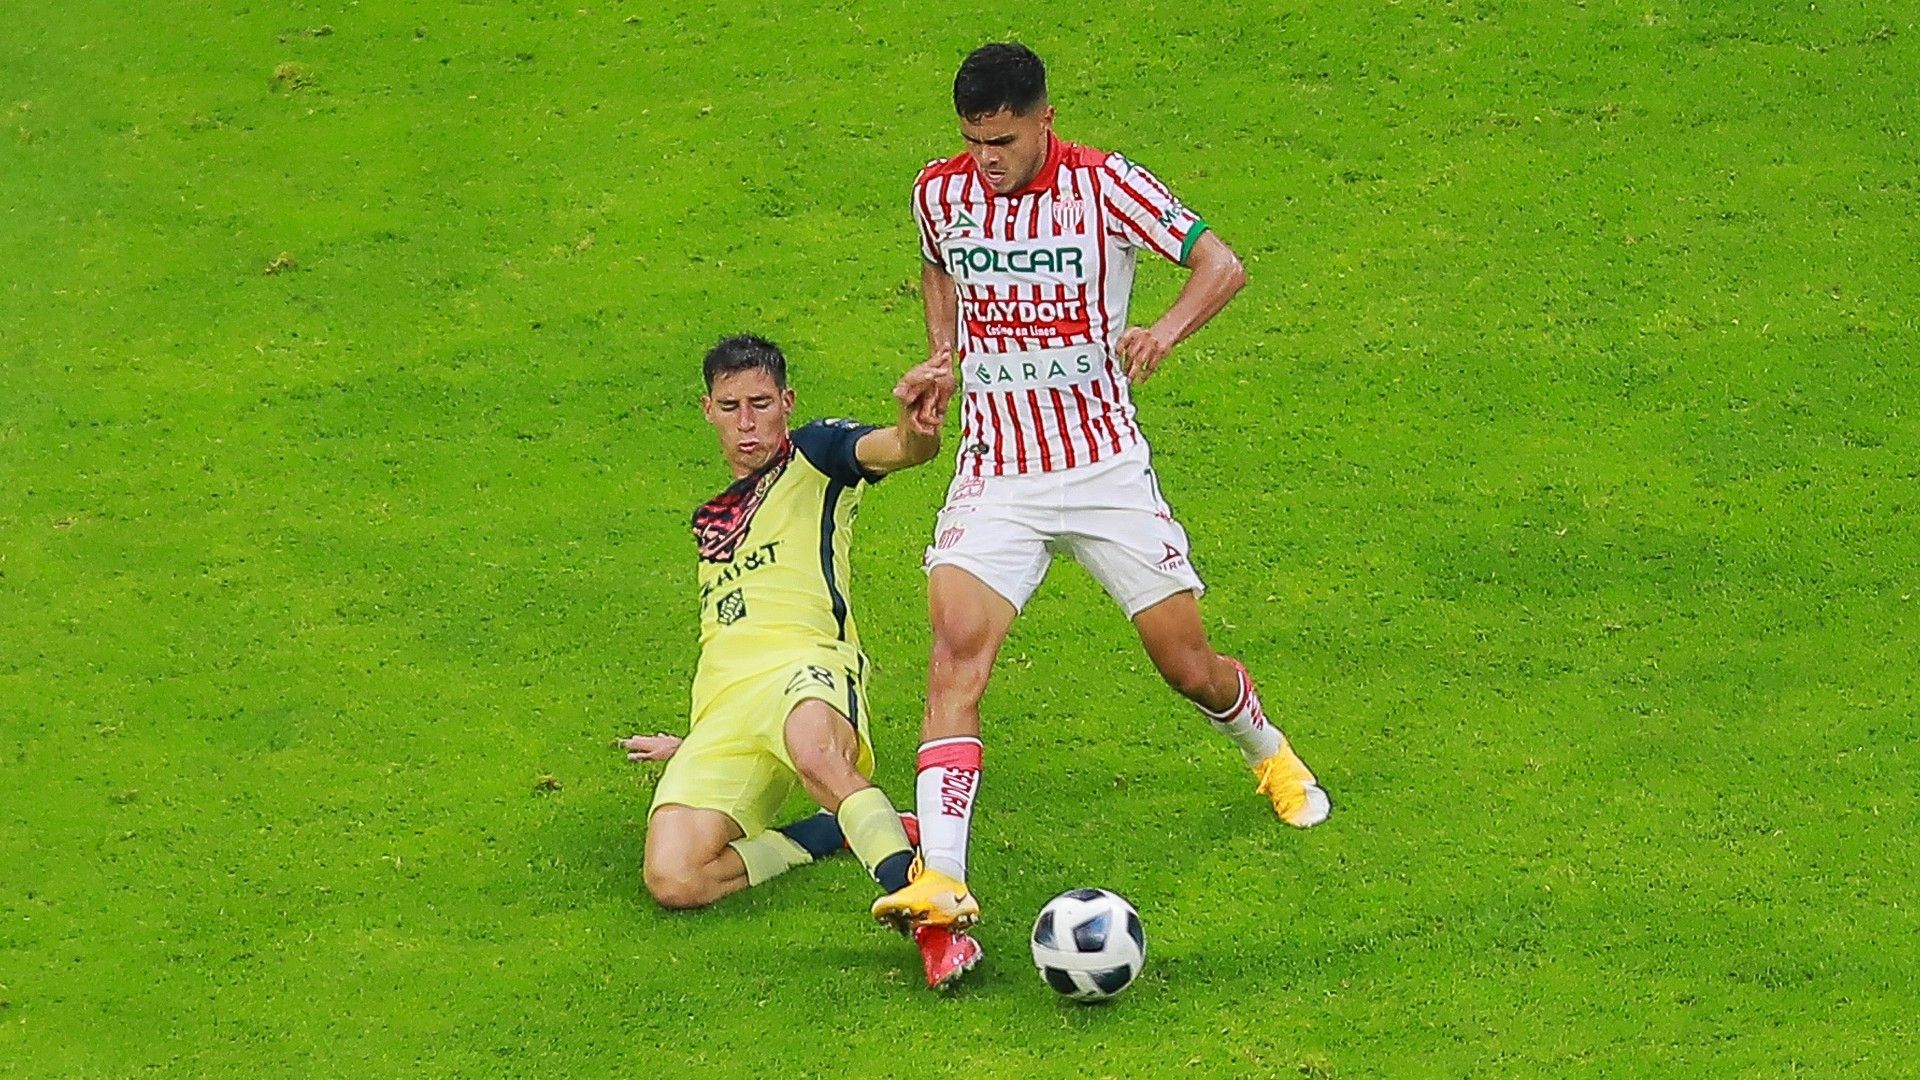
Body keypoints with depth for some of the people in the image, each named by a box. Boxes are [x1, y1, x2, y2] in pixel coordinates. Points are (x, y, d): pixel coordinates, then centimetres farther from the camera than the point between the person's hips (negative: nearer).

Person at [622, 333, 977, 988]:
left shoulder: (814, 456, 13)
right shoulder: (711, 520, 33)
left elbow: (896, 450, -10)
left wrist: (918, 427, -34)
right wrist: (689, 746, 39)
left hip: (803, 665, -6)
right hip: (722, 713, 6)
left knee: (814, 750, -46)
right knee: (672, 880, -21)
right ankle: (844, 831, -1)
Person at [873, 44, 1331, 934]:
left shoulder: (1103, 185, -11)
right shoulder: (940, 192, -1)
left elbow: (1221, 264, -11)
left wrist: (1167, 329, -30)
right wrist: (941, 349, 5)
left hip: (1105, 468, -1)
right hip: (995, 476, 1)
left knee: (1187, 664, 6)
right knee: (956, 647, -22)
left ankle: (1268, 755, 42)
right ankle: (939, 879, -29)